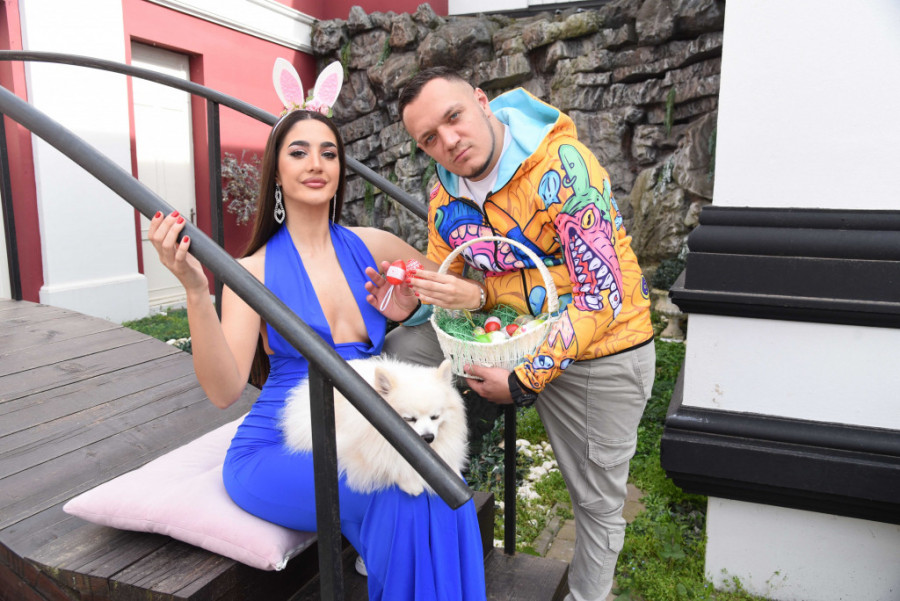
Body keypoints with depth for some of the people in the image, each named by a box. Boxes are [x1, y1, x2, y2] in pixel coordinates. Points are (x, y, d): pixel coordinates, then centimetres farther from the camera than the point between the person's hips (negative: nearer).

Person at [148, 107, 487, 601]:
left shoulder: (370, 246, 5)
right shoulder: (255, 271, -5)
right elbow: (224, 390, -15)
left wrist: (410, 306, -1)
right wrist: (195, 290, -27)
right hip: (277, 451, -3)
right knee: (407, 491, -28)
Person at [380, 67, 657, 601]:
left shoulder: (563, 166, -25)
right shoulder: (446, 196, -3)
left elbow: (601, 298, -27)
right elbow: (441, 279, 8)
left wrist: (524, 380, -26)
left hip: (599, 350, -5)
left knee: (598, 501, 8)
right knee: (401, 348, -6)